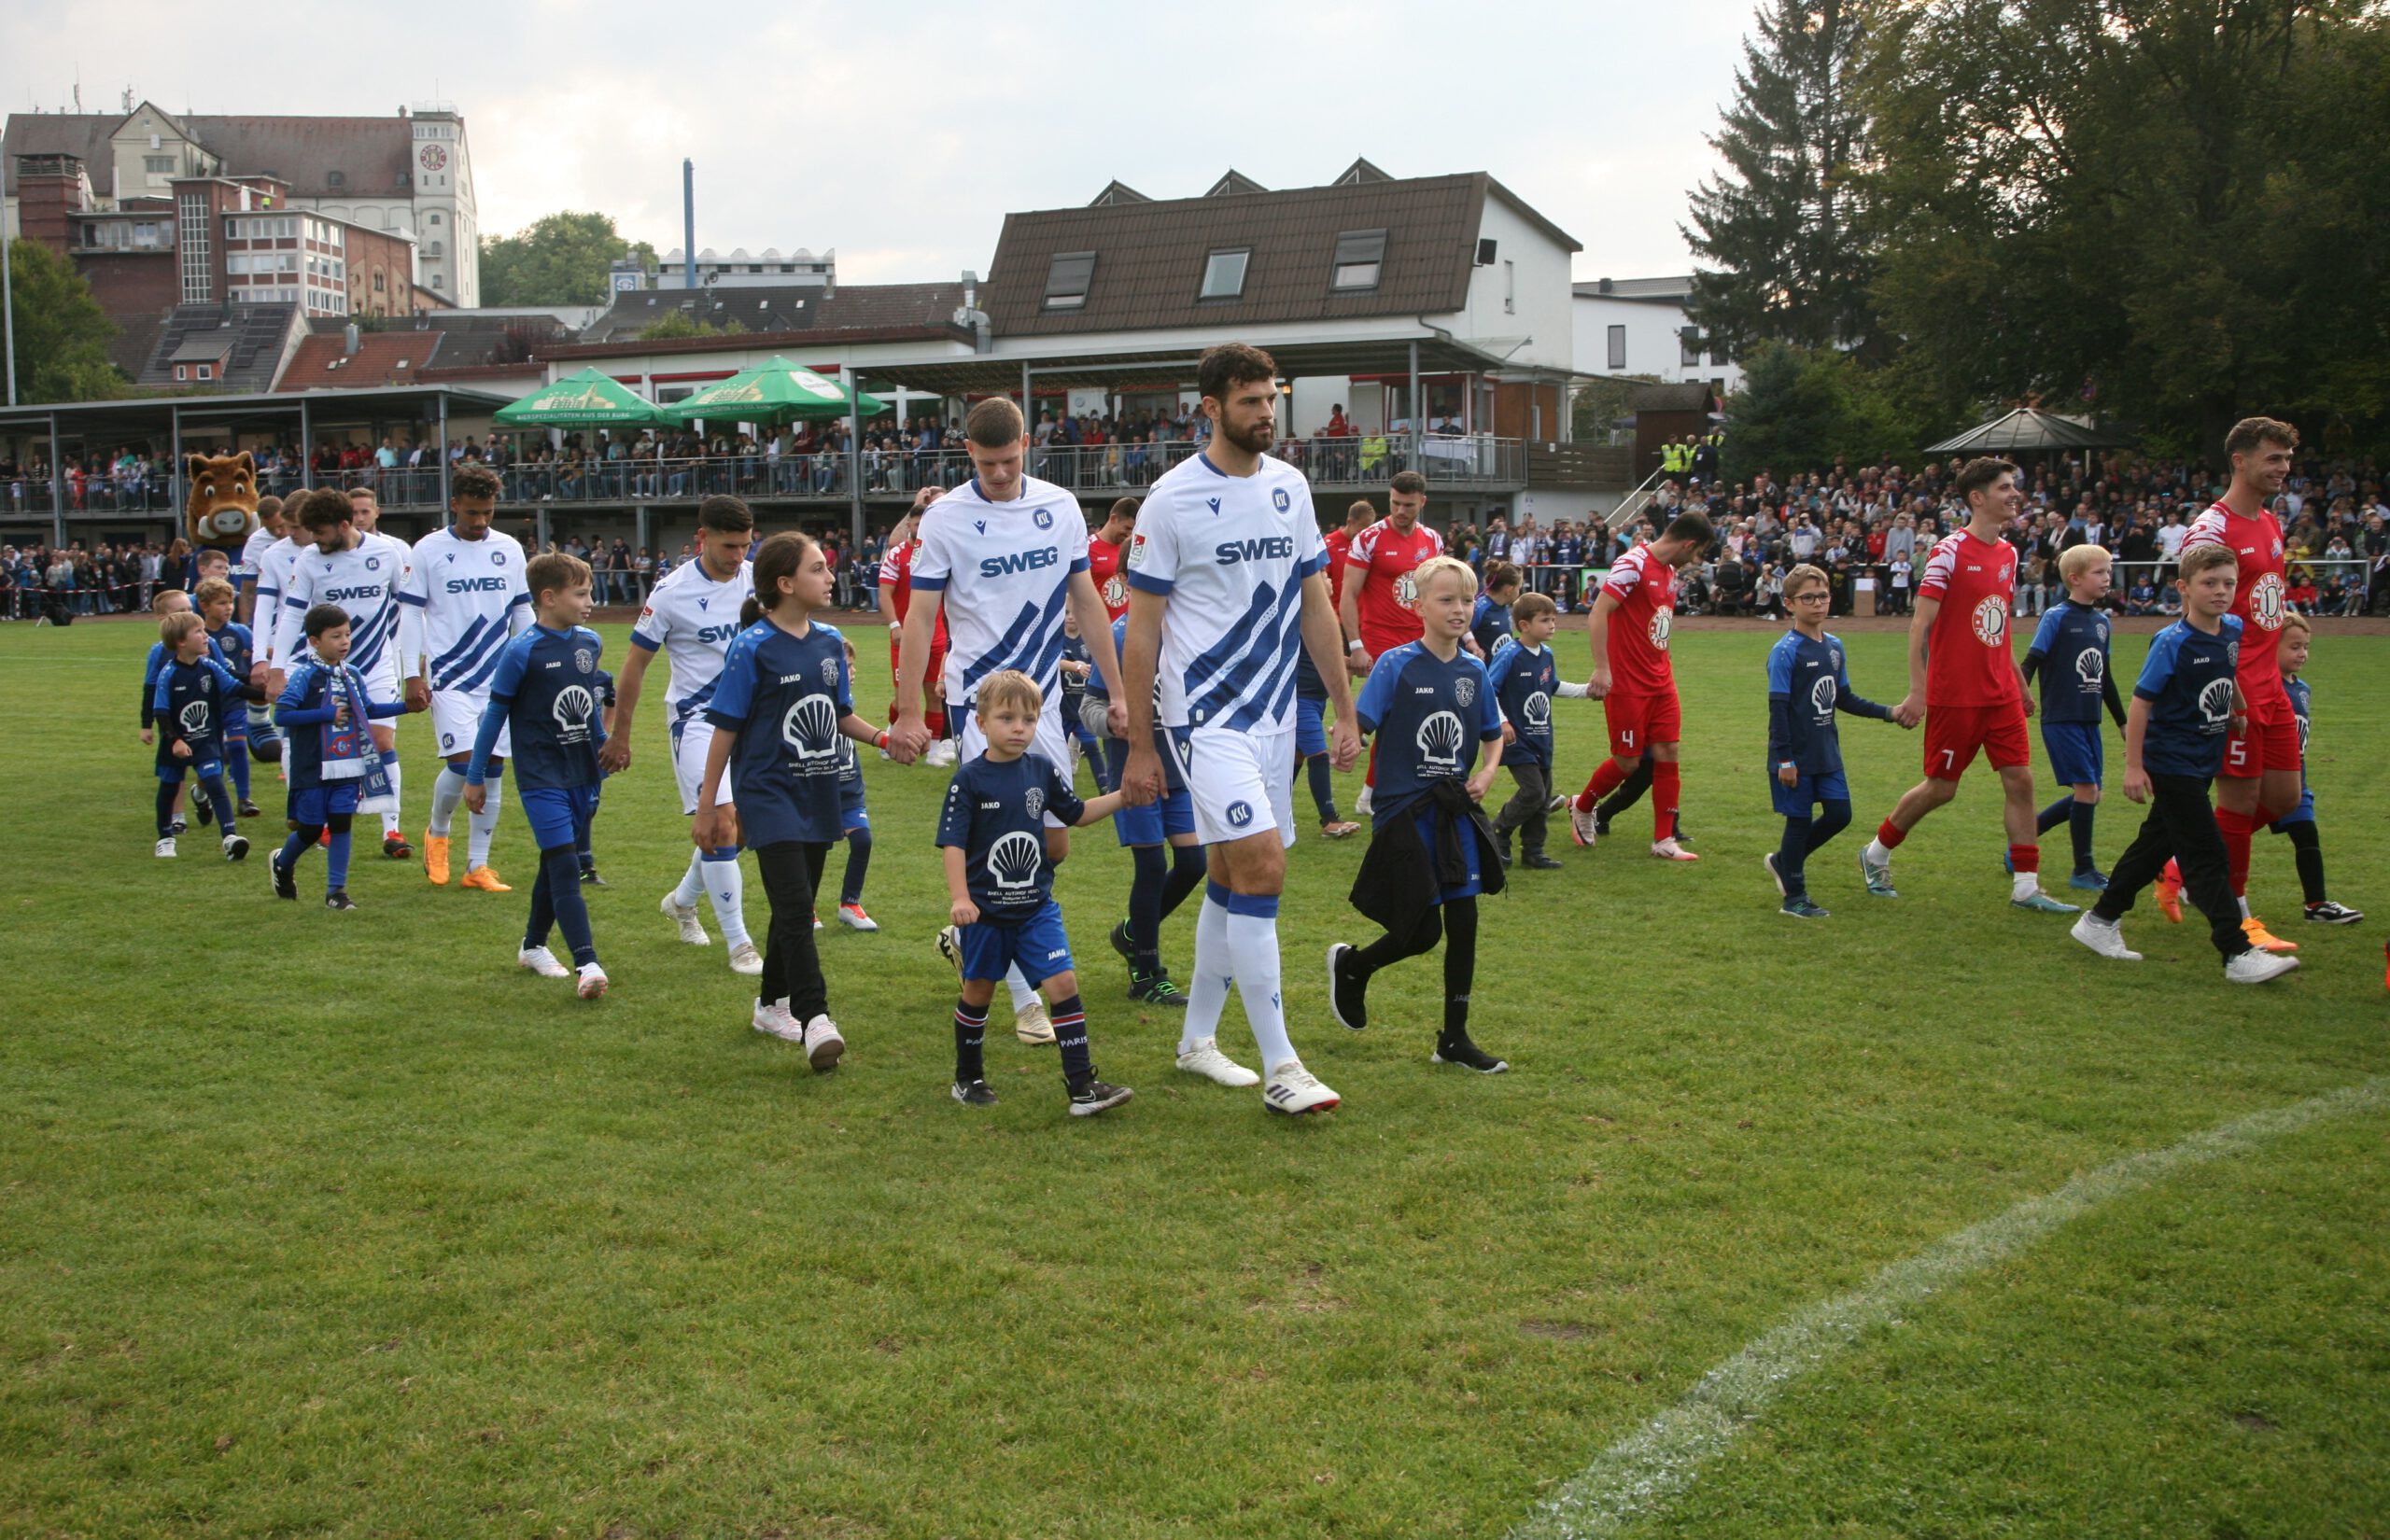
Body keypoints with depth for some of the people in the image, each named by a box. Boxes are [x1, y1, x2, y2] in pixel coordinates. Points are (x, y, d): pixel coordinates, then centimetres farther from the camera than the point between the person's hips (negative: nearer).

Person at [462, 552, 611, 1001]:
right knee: (565, 867, -13)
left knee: (556, 863, 17)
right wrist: (475, 777, -1)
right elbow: (495, 713, -5)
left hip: (583, 774, 6)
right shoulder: (522, 652, -12)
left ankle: (534, 945, 33)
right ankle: (586, 965, -17)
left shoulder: (590, 643, 5)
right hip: (542, 778, -6)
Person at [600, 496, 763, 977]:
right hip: (697, 720, -5)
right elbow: (635, 665, -5)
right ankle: (738, 943, -4)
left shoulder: (756, 580, 0)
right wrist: (619, 737, -2)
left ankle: (683, 900, 38)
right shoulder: (672, 591, -13)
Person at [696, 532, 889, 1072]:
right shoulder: (752, 648, -11)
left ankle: (773, 1004, 30)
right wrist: (708, 805, -6)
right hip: (769, 794, -6)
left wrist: (882, 737, -2)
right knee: (794, 905, -15)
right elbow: (726, 729, -8)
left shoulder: (830, 642, 7)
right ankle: (814, 1020, -18)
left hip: (817, 797, 7)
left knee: (797, 907, 15)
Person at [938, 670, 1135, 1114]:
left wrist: (1123, 795, 5)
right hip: (985, 909, -3)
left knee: (1063, 983, -8)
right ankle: (968, 1077, 32)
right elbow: (953, 842, -13)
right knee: (978, 991, 12)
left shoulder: (1042, 770, 2)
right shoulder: (969, 780, -10)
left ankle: (1082, 1085, -6)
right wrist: (959, 898, -23)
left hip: (1036, 906, 3)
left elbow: (1077, 813, 16)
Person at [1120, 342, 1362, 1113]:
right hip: (1206, 711, -6)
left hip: (1275, 713, 6)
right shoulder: (1173, 498, -9)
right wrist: (1139, 747, -6)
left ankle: (1197, 1037, 27)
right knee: (1263, 868, -15)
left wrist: (1346, 713, 11)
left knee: (1231, 876, 12)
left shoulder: (1289, 486, 8)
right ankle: (1280, 1068, -10)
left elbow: (1315, 606, 14)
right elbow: (1141, 628, -5)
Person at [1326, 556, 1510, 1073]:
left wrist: (1487, 771, -1)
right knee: (1423, 932, -3)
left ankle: (1454, 1039, 16)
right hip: (1404, 813, -5)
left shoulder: (1474, 672, 5)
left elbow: (1493, 735, 17)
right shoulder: (1396, 664, -9)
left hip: (1455, 812, 5)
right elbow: (1357, 724, -15)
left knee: (1463, 922, 3)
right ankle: (1350, 964, 28)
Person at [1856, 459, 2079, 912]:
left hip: (2000, 695, 7)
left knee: (2020, 780, 1)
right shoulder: (1950, 551, -12)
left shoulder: (2008, 553, 10)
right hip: (1954, 696, -7)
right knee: (1941, 787, 1)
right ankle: (1876, 854, 22)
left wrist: (2020, 684, 22)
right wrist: (1917, 691, -20)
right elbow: (1920, 624, -15)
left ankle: (2026, 886, 7)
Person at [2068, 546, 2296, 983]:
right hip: (2170, 763, -8)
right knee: (2206, 855, -7)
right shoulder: (2172, 643, -18)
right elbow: (2141, 702, -16)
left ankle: (2100, 922, 26)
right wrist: (2133, 766, -18)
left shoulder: (2233, 631, 2)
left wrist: (2240, 709, 20)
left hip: (2201, 763, 8)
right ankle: (2239, 954, -6)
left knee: (2156, 844, 15)